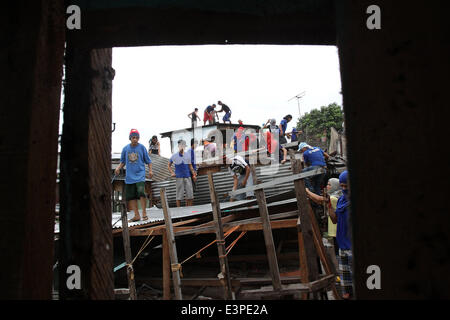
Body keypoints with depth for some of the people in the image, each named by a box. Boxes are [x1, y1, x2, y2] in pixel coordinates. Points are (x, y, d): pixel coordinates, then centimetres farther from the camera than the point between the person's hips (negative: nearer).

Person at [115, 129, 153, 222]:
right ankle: (136, 215, 12)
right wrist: (118, 168, -1)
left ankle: (144, 213, -7)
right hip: (129, 176, 3)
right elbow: (123, 162, 16)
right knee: (131, 196, 2)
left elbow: (148, 161, 6)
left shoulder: (142, 147, 1)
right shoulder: (125, 149, 7)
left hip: (140, 175, -3)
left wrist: (150, 170, -7)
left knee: (141, 192, -21)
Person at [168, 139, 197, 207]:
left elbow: (190, 166, 14)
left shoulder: (187, 155, 9)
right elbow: (169, 165, 12)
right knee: (179, 195, -1)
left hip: (187, 176, 3)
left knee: (190, 194, 1)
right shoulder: (174, 156, 2)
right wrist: (172, 173, -1)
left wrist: (194, 175, 6)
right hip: (179, 177, -3)